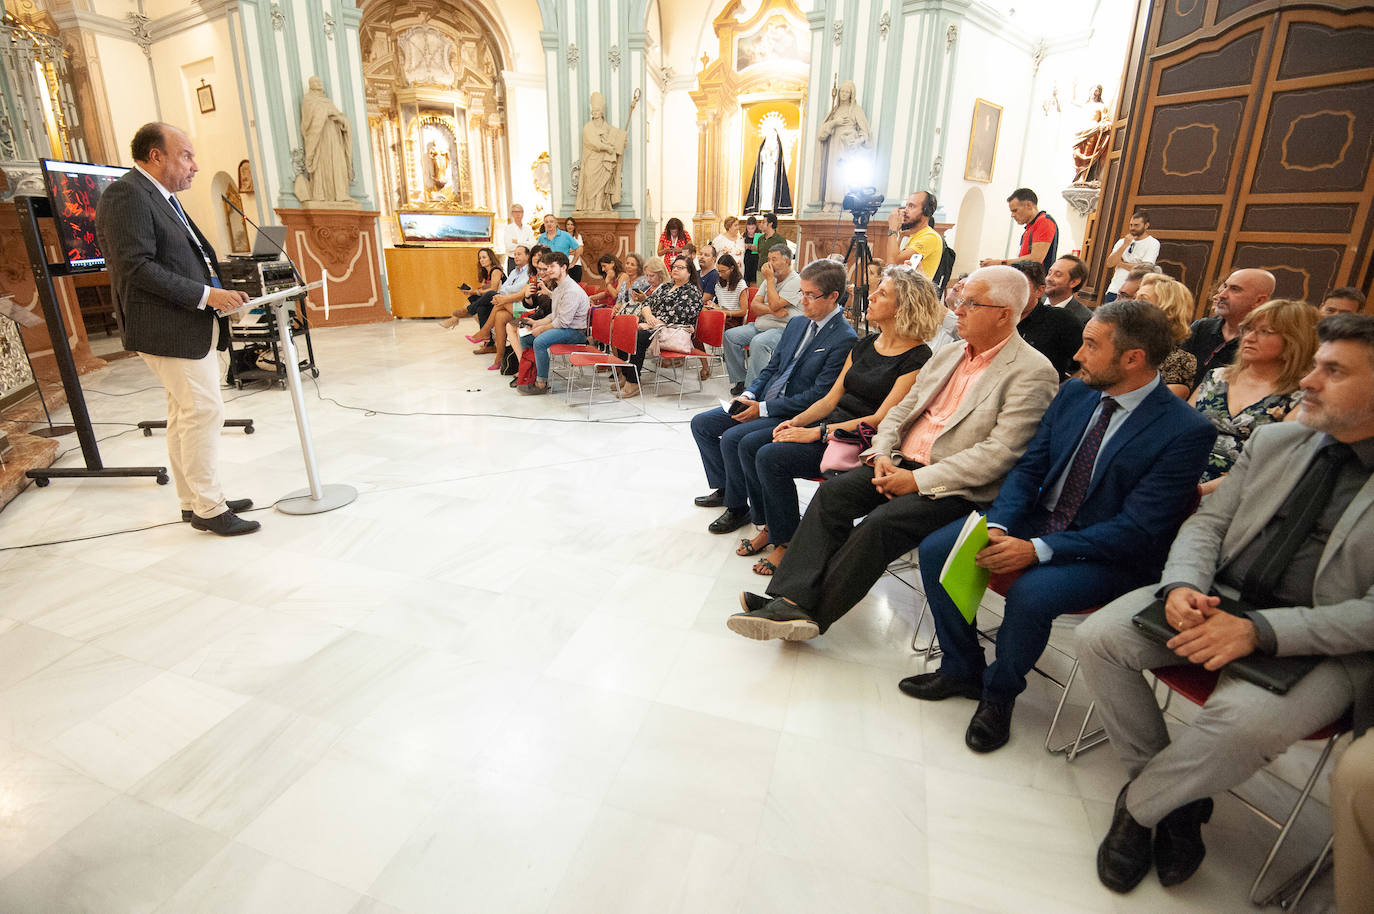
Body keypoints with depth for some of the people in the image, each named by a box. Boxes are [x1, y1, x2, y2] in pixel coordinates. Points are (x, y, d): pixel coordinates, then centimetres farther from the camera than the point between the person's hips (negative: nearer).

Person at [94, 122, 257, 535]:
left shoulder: (163, 198, 19)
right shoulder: (126, 195, -12)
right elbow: (137, 267, -20)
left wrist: (223, 288, 10)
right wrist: (205, 295, -22)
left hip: (195, 326, 10)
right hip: (168, 329, -10)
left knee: (186, 415, 13)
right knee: (204, 412, -9)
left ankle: (194, 501, 22)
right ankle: (208, 509, -1)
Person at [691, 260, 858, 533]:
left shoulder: (844, 339, -16)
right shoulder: (797, 323, 10)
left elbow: (819, 395, -19)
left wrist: (764, 408, -18)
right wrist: (749, 395, -2)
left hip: (796, 415, -9)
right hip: (763, 402, 9)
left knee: (732, 438, -26)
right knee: (701, 423, 5)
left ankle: (737, 508, -4)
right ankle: (723, 488, 19)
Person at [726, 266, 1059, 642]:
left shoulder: (1033, 372, -7)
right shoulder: (947, 355, 16)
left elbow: (999, 453, -16)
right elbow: (901, 410, 17)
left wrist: (920, 480, -19)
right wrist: (883, 455, -3)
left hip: (955, 486, -6)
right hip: (903, 463, 7)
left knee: (881, 523, -28)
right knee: (832, 493, -16)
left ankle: (813, 613, -15)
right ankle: (791, 601, -21)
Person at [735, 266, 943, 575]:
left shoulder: (917, 359, -10)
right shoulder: (864, 345, 14)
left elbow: (881, 420, -16)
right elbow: (831, 398, 14)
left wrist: (815, 433, -20)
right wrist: (796, 421, -4)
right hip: (830, 427, 8)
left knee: (771, 457, -24)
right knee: (750, 444, -8)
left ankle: (787, 542, -6)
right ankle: (769, 525, 7)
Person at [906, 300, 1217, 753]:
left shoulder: (1186, 431, -16)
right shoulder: (1074, 393, 2)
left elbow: (1136, 530, -20)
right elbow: (1028, 468, 4)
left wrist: (1039, 549, -27)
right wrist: (997, 526, -14)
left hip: (1108, 555, -6)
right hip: (1038, 519, 6)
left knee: (1030, 593, -34)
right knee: (935, 549, -11)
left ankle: (998, 694, -2)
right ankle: (961, 669, 8)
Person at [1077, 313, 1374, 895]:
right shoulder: (1273, 440, 9)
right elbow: (1206, 522, 8)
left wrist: (1259, 631, -26)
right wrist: (1182, 585, -13)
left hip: (1315, 642, -4)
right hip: (1214, 602, 5)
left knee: (1246, 718, -34)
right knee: (1098, 635, -17)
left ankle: (1139, 805, -1)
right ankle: (1176, 797, 4)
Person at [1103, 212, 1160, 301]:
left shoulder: (1153, 243, 1)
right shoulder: (1122, 241, 14)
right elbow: (1108, 264, 0)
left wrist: (1121, 263, -2)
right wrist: (1125, 245, -6)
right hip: (1113, 290, 4)